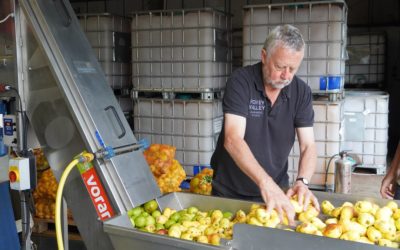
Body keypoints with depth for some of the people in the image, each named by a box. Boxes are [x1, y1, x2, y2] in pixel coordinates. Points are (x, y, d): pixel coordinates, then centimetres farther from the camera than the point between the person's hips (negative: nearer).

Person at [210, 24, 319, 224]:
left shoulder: (301, 92, -7)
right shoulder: (241, 81, -18)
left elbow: (308, 146, -9)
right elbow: (232, 140, -29)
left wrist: (302, 181, -29)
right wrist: (265, 183, -41)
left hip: (276, 191, 2)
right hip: (229, 192, -2)